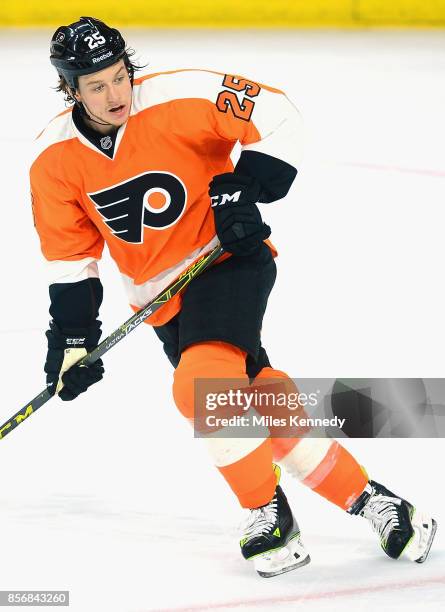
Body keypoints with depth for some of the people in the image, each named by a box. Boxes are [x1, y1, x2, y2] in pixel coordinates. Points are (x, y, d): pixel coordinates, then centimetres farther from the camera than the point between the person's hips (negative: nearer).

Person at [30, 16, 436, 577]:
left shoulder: (180, 98, -19)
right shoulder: (53, 160, -6)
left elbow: (277, 116, -13)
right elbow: (70, 258, 3)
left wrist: (244, 189, -22)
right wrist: (72, 337, -3)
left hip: (230, 257, -5)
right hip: (161, 295, 5)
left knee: (202, 385, -25)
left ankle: (270, 514, -9)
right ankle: (365, 499, 10)